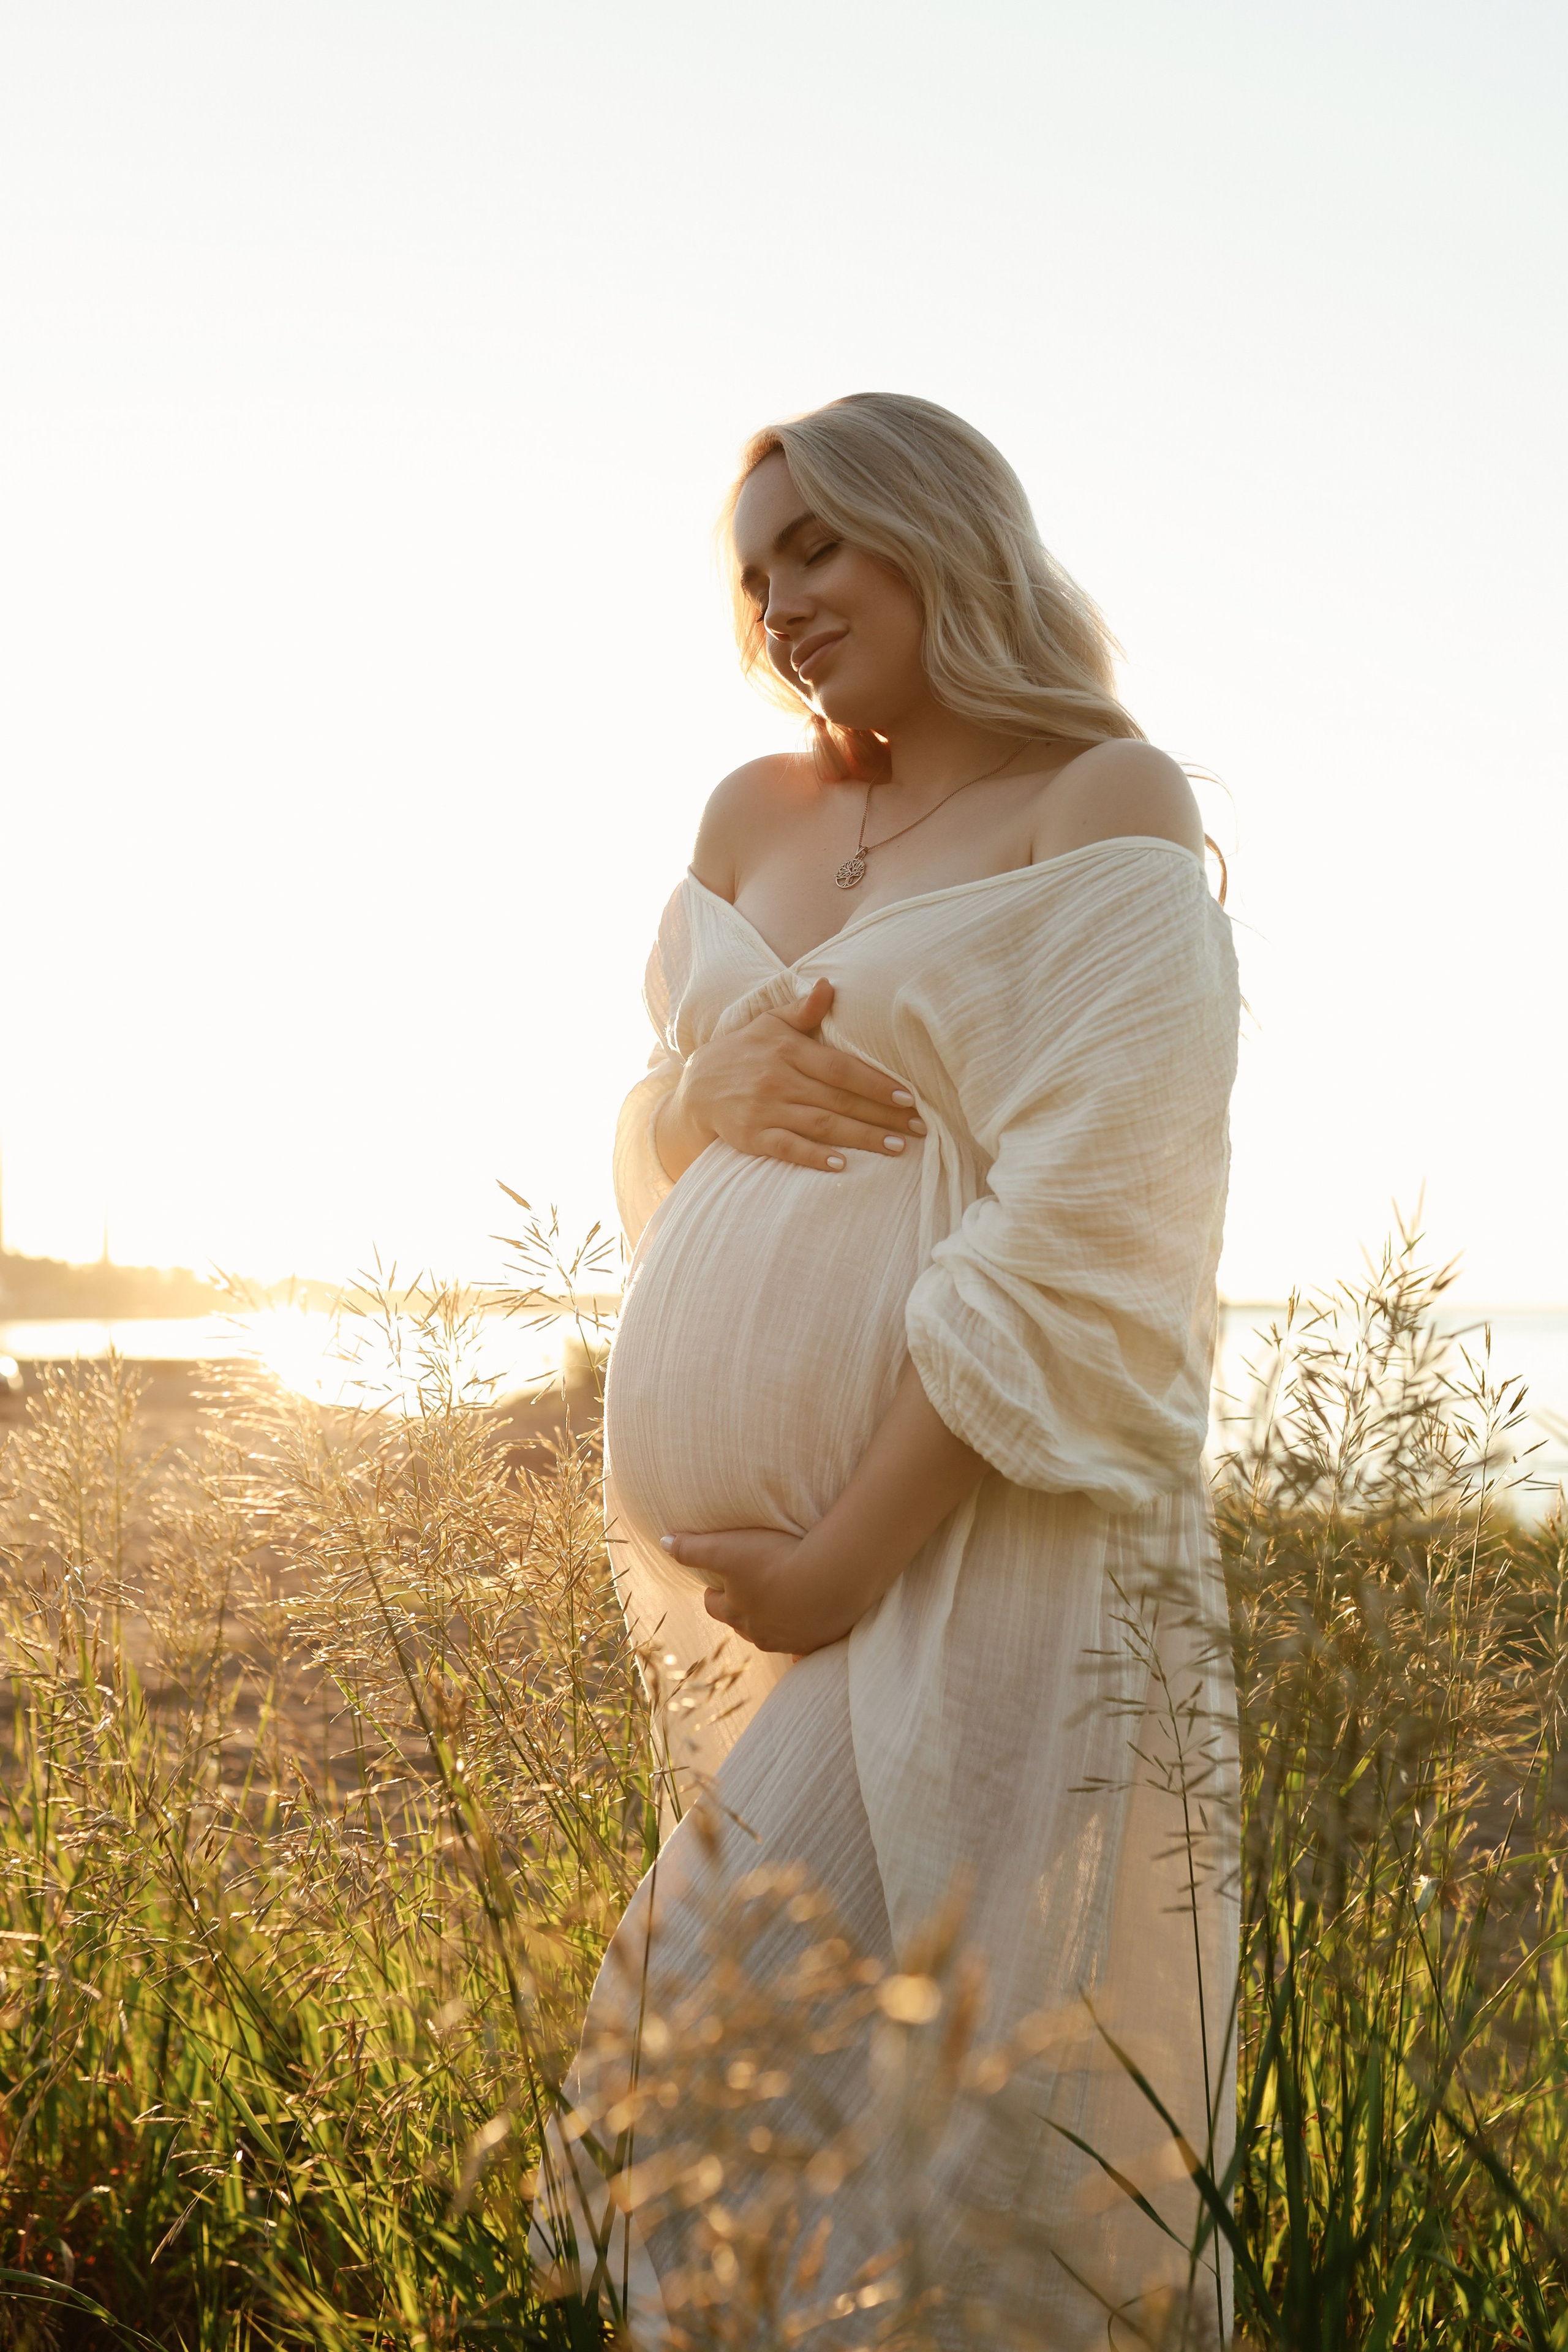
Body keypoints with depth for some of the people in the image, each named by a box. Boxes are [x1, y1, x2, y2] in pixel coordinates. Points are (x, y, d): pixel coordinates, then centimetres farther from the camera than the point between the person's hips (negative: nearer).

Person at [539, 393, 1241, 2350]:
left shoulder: (1104, 806, -4)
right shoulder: (752, 817, 15)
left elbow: (1079, 1248, -13)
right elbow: (649, 1147, 22)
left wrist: (844, 1557, -15)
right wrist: (712, 1092, -2)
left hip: (970, 1557, -6)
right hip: (726, 1562, 6)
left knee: (953, 2113, -4)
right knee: (732, 2107, 10)